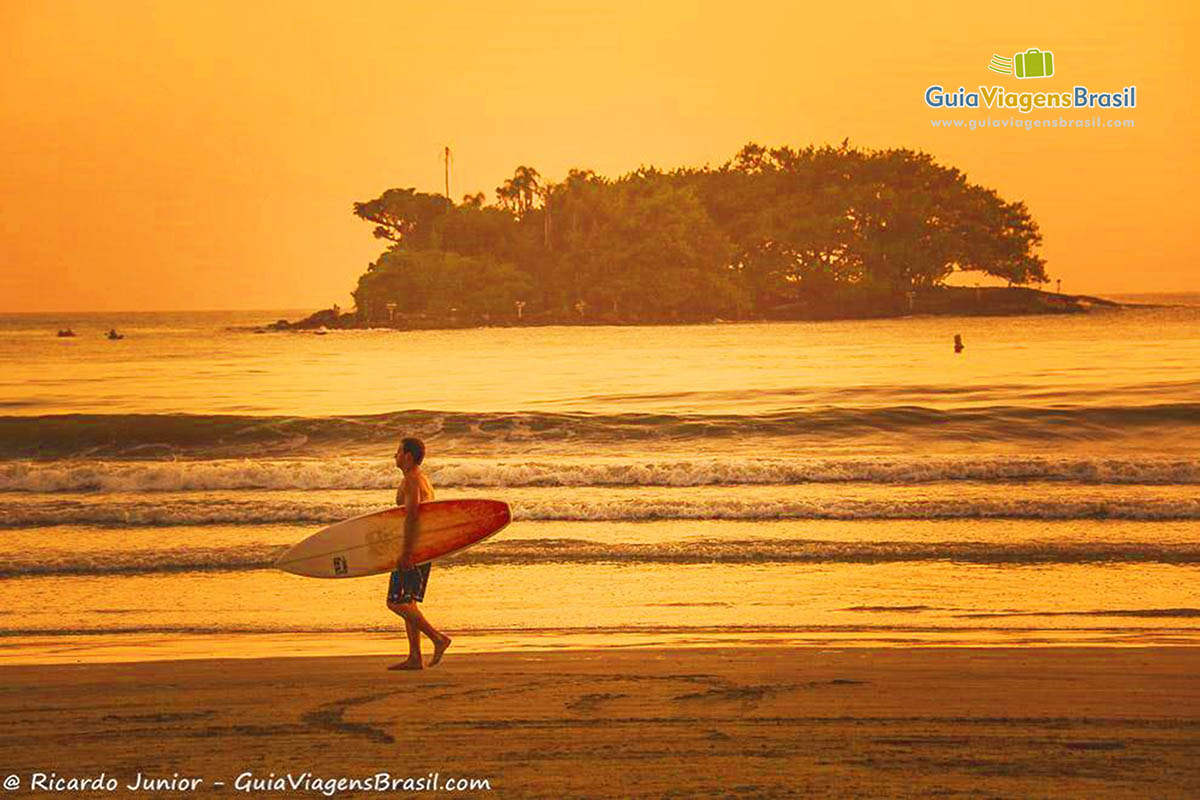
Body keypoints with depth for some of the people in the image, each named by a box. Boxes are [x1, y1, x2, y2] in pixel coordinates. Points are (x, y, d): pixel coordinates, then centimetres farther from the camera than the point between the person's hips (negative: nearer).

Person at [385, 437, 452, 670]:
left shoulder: (411, 480, -12)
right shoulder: (423, 480, 19)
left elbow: (411, 515, -23)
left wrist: (405, 552, -27)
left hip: (413, 548, -10)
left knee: (396, 602, -9)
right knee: (407, 603, 10)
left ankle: (438, 638, -14)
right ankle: (415, 658, 7)